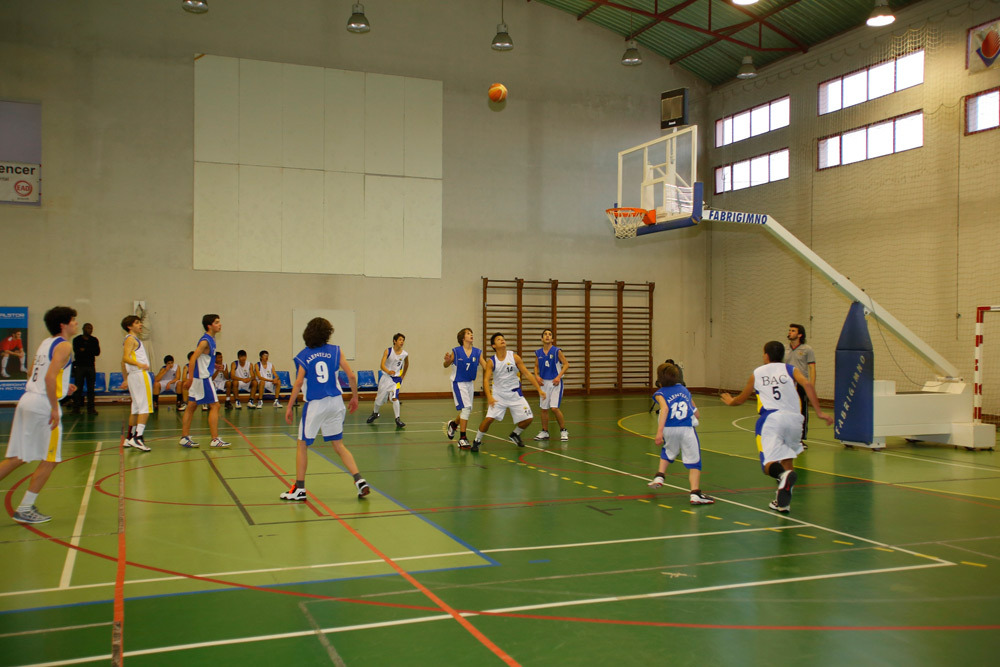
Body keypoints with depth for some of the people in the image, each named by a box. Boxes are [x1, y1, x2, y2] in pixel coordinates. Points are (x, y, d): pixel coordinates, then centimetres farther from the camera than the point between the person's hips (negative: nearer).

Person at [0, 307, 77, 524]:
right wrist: (54, 408, -20)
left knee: (18, 458, 14)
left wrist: (62, 387, 25)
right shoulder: (64, 345, -10)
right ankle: (25, 509, 5)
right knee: (49, 461, 2)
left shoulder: (46, 343, 17)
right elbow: (50, 377, -22)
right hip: (43, 405, -9)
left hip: (27, 400, 9)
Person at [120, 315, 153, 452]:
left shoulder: (131, 339, 22)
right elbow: (126, 358, -22)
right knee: (145, 408, -14)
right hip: (140, 375, -10)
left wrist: (126, 379, 30)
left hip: (133, 376, 10)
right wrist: (138, 364, -38)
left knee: (136, 408, 15)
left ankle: (130, 438, 20)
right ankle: (137, 438, -21)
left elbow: (123, 362, 26)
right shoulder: (131, 339, -7)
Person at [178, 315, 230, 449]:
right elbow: (193, 359, -23)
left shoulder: (210, 339, 12)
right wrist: (190, 378, -26)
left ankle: (184, 438, 14)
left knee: (191, 406, 10)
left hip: (197, 378, 9)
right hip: (202, 377, -9)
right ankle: (215, 439, -3)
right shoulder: (205, 341, -16)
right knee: (214, 406, -5)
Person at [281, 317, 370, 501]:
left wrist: (289, 407, -5)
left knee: (302, 446, 11)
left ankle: (299, 489, 14)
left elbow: (298, 383, -11)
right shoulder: (335, 351, 3)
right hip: (335, 402, 3)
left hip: (314, 404, -3)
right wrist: (354, 397, 13)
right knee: (339, 446, 13)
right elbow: (351, 376, 0)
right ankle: (360, 481, 3)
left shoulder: (303, 356, -3)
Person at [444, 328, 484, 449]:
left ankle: (453, 424, 46)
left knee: (468, 410, 14)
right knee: (466, 407, -18)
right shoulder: (456, 351, -10)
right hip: (458, 383, -6)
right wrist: (447, 360, -24)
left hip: (470, 383, 6)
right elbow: (446, 366, -2)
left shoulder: (477, 352, 0)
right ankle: (462, 438, -10)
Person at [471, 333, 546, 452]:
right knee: (489, 418, -17)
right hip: (498, 394, -2)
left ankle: (515, 435, 27)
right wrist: (489, 397, -30)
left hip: (515, 394, 2)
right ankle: (477, 441, 6)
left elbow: (527, 374, -2)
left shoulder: (514, 357, -5)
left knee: (528, 418, -2)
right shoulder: (491, 362, -8)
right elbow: (486, 380, -14)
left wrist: (539, 389, -5)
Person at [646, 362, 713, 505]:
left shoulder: (660, 393, 8)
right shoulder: (684, 390, 20)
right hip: (687, 429, 0)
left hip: (669, 429, 0)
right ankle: (695, 493, -9)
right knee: (694, 462, 2)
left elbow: (665, 408, -14)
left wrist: (659, 431, -19)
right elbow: (696, 414, 17)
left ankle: (659, 476, 24)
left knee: (667, 452, 32)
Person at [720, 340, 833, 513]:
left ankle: (784, 474, -41)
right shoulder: (790, 369, 17)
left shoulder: (757, 373, 20)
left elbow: (740, 399, 32)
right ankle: (783, 501, 16)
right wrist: (818, 411, -5)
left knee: (769, 464, -6)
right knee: (787, 459, 21)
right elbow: (807, 384, -4)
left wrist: (730, 401, 54)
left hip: (770, 418, -2)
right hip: (793, 417, 2)